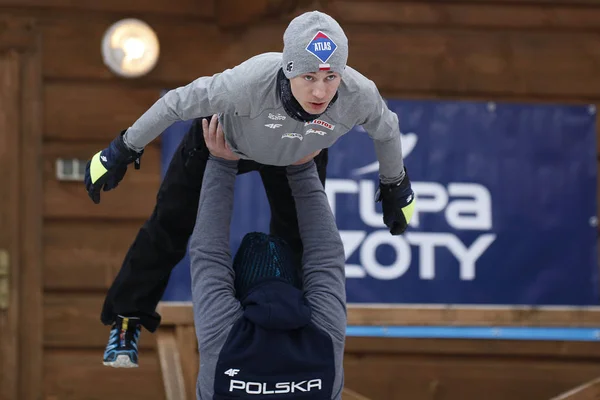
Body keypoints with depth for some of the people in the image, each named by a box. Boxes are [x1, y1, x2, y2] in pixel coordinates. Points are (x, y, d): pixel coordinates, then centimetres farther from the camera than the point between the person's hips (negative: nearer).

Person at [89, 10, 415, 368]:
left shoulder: (360, 95, -40)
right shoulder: (250, 81, -49)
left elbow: (386, 131, -14)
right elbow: (178, 103, -33)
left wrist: (395, 186, 3)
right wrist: (124, 150, -23)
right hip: (223, 138, -2)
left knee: (298, 235, 8)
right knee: (169, 227, 5)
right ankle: (127, 322, 25)